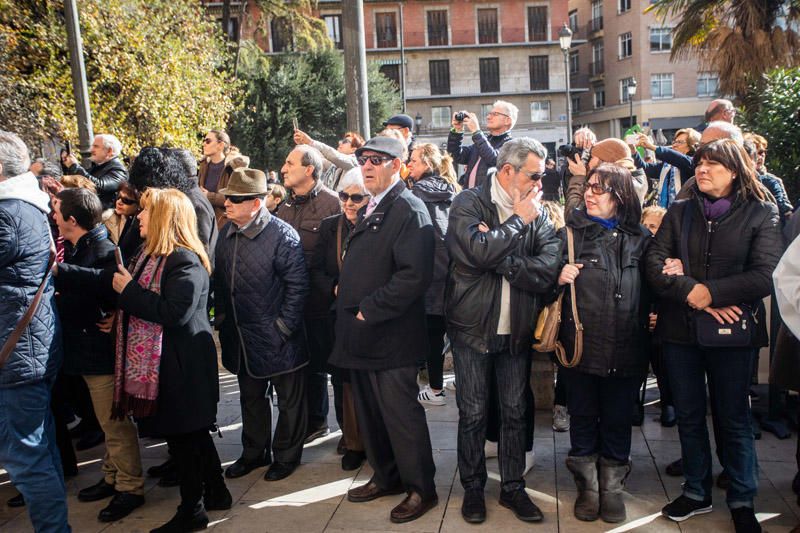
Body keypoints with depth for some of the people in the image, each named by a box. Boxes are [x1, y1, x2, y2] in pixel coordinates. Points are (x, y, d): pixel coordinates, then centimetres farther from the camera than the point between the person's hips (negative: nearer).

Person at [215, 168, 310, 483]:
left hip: (277, 338, -6)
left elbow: (298, 284, -16)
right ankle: (254, 453, 38)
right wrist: (221, 316, 7)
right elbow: (220, 280, 13)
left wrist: (285, 325, -16)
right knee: (250, 397, 21)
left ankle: (286, 456, 28)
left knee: (289, 400, 10)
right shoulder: (226, 233, 4)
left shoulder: (282, 235, -17)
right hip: (242, 337, 7)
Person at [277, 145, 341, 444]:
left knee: (333, 362, 5)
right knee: (309, 362, 16)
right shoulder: (286, 206, 10)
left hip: (322, 299, -6)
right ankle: (315, 420, 32)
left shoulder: (331, 203, -12)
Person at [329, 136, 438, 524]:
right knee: (370, 414, 18)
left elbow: (414, 275, -24)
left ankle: (421, 489, 20)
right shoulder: (370, 210, 15)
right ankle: (386, 477, 35)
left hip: (390, 336, -9)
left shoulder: (409, 209, -14)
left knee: (401, 416, 2)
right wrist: (346, 297, 8)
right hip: (361, 334, 9)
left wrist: (369, 311, -20)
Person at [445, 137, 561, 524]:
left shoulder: (537, 213, 3)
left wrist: (502, 260, -20)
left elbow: (548, 268, -10)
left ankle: (513, 487, 29)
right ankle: (473, 488, 27)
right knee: (473, 414, 8)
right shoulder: (468, 204, -7)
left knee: (515, 413, 12)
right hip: (473, 328, -3)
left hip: (516, 330, 3)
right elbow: (479, 252, -26)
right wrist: (518, 221, -15)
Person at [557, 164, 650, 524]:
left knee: (618, 420, 12)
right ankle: (587, 487, 30)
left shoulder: (639, 237, 6)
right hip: (580, 343, -1)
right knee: (582, 419, 11)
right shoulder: (572, 231, 1)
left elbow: (648, 287, 15)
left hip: (625, 348, 1)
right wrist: (560, 278, -18)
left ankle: (612, 487, 31)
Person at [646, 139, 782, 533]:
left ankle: (742, 501, 26)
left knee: (733, 418, 9)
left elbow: (766, 275, -12)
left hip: (733, 329, -2)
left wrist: (712, 292, -19)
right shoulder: (679, 213, 7)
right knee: (688, 415, 13)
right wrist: (691, 293, -18)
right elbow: (655, 263, -4)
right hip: (679, 327, 3)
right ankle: (696, 492, 29)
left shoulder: (760, 214, -1)